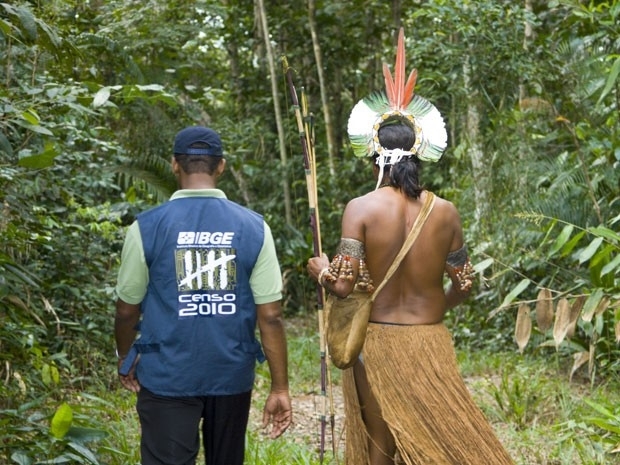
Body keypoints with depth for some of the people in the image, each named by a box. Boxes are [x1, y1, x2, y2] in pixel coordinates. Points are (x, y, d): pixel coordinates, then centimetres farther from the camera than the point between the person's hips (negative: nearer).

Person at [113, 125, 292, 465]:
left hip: (167, 377, -2)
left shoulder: (147, 228, -7)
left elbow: (127, 310, 1)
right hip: (232, 376, 2)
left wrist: (125, 360, 20)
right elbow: (270, 316, -6)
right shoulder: (253, 228, -4)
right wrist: (280, 388, 1)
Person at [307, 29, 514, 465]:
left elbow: (344, 285, -13)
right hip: (429, 343, 1)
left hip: (376, 342, -1)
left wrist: (321, 269, 9)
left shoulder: (361, 208, -8)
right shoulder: (445, 211, -2)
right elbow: (464, 284, 6)